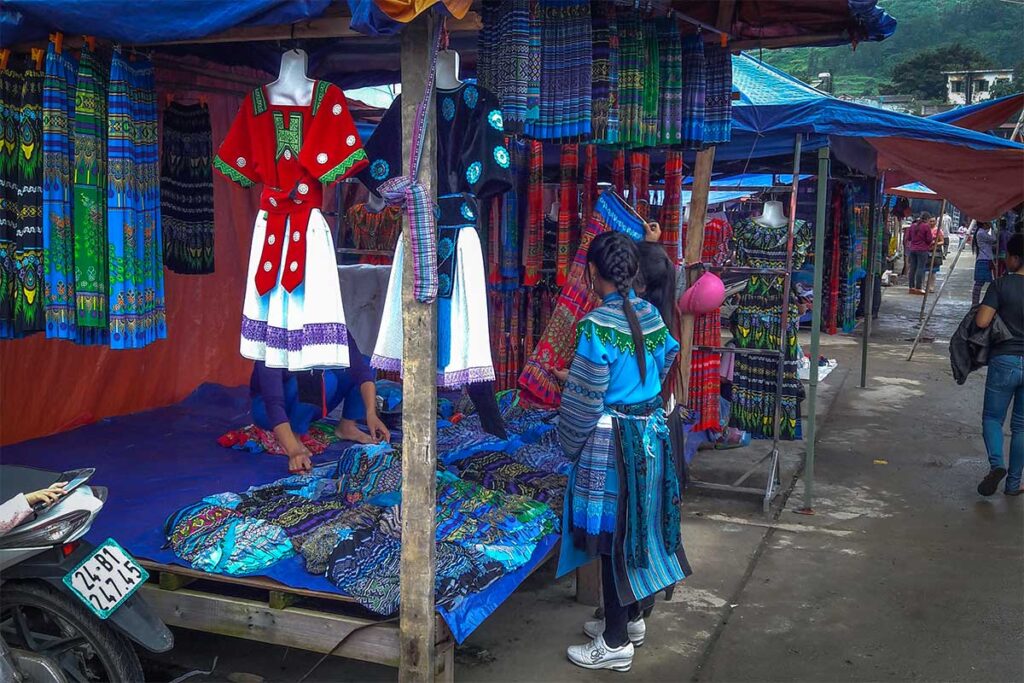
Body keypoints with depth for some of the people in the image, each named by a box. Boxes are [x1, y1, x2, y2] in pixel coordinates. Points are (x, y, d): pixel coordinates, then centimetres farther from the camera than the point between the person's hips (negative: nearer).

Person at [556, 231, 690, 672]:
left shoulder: (596, 325, -20)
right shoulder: (651, 316, 2)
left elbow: (584, 398, -16)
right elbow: (665, 361, 16)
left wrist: (570, 443, -2)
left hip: (612, 440, -8)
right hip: (651, 432, 8)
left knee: (612, 535, 2)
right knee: (634, 526, 19)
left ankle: (615, 643, 12)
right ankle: (631, 618, 34)